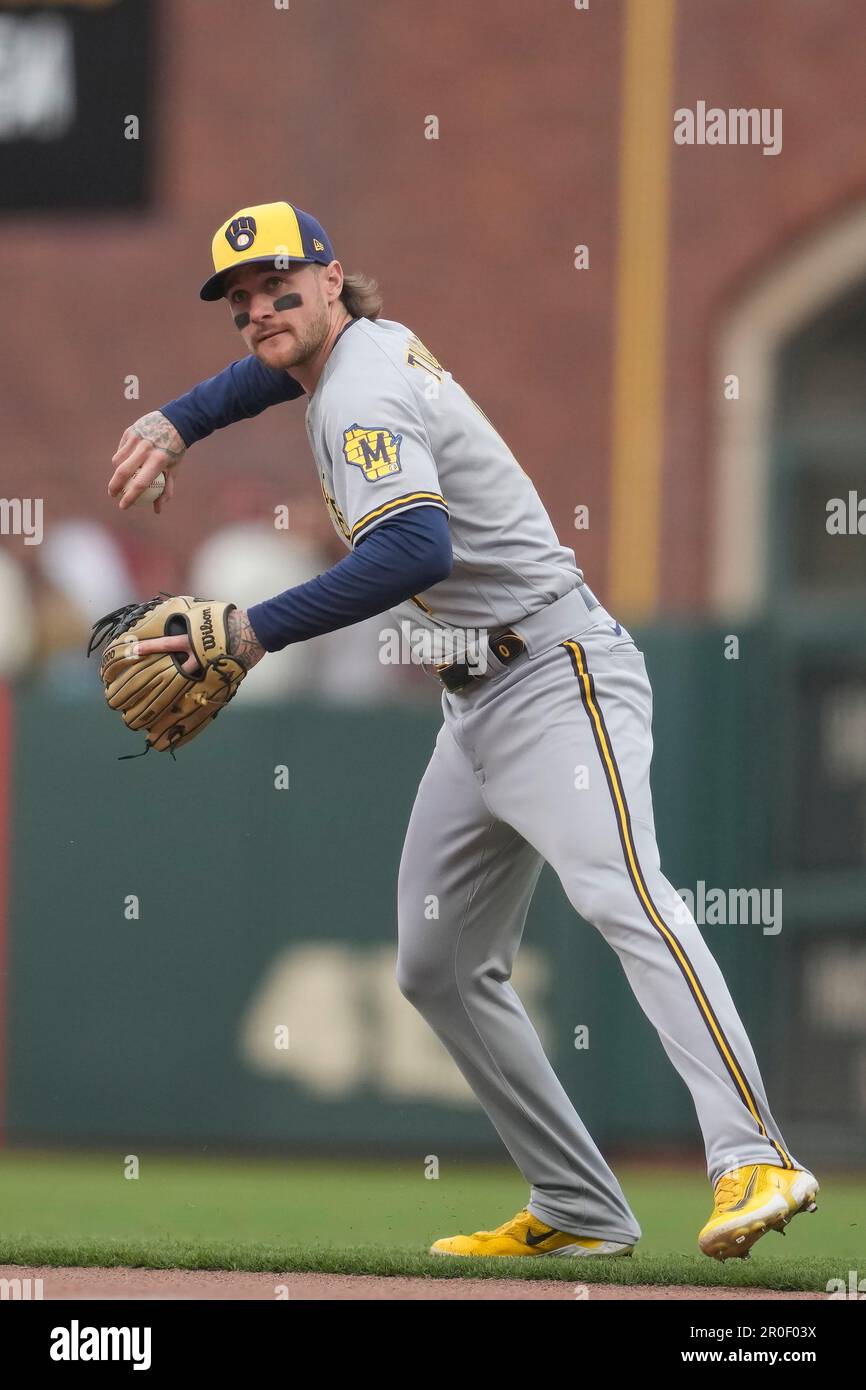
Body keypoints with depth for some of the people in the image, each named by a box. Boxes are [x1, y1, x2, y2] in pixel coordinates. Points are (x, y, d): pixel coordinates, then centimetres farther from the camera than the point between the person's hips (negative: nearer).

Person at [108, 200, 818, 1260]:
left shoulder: (365, 398, -15)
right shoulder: (370, 341, 14)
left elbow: (417, 549, -33)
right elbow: (281, 365, 42)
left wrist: (258, 632, -31)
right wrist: (177, 422, 29)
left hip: (558, 676, -11)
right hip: (477, 708, 11)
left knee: (619, 893, -30)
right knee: (438, 968, 11)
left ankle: (753, 1161, -45)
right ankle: (578, 1212, 12)